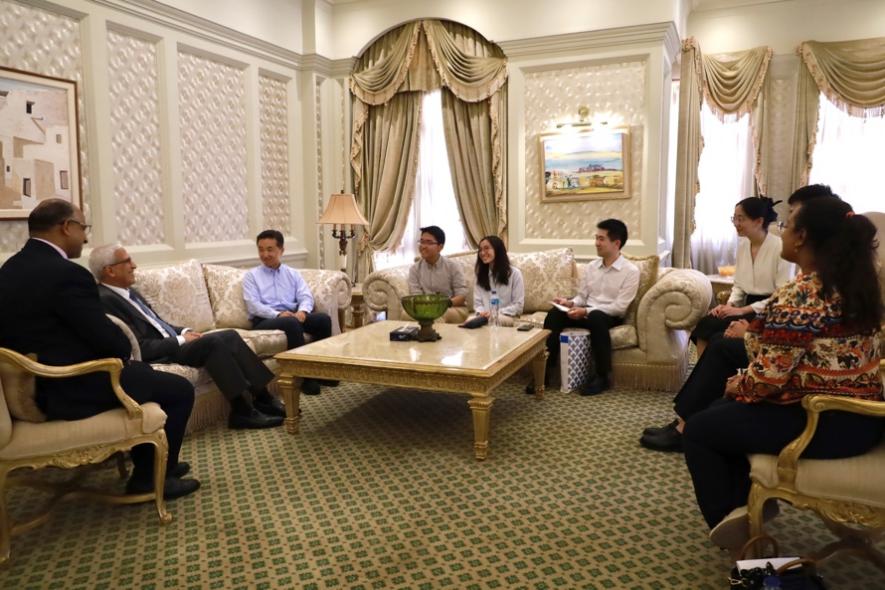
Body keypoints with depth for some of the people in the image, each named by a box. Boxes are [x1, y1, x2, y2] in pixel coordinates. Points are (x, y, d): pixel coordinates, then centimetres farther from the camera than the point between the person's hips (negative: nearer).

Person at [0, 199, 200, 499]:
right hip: (69, 389, -10)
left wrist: (119, 353, 7)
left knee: (143, 372, 27)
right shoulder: (66, 273, -23)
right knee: (180, 389, 3)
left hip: (34, 383, 10)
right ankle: (151, 477, 16)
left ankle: (149, 463, 35)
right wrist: (124, 350, 3)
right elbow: (112, 341, -20)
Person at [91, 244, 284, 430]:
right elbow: (140, 348, -22)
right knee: (213, 342, -27)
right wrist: (181, 341, -15)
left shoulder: (129, 292, 15)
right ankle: (243, 411, -22)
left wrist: (184, 332, 3)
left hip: (171, 343, 10)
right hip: (157, 356, -10)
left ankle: (262, 398, -4)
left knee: (230, 335, -3)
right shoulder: (105, 300, -16)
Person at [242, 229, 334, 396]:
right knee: (291, 323, -36)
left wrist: (302, 311, -18)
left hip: (292, 315, 4)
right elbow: (253, 305, -4)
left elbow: (306, 296, 6)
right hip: (264, 320, -4)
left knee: (323, 318, -23)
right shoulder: (251, 275, 10)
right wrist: (278, 314, -20)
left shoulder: (292, 273, 20)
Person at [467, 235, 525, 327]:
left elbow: (518, 305, -2)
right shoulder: (481, 274, 18)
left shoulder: (514, 273, 3)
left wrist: (497, 313, -14)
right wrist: (482, 312, -11)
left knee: (496, 320, -40)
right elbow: (477, 302, 12)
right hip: (485, 317, 3)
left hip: (506, 317, -3)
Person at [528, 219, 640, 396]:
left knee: (596, 317, -40)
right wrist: (571, 303, -9)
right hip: (586, 313, 5)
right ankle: (544, 372, -21)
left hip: (610, 317, -5)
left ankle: (602, 377, -24)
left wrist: (586, 311, -23)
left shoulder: (631, 271, -7)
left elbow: (620, 307, -15)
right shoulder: (592, 266, 11)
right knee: (554, 314, -22)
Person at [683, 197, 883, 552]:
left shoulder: (798, 296, -22)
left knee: (699, 429, 6)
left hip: (824, 424, -9)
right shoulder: (854, 284, 6)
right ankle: (746, 502, 21)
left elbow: (767, 378, -23)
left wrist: (734, 386, -2)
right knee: (725, 412, 24)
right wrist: (752, 332, 9)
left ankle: (725, 520, 19)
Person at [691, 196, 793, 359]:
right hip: (748, 308, 7)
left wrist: (744, 310, -19)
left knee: (708, 326, -26)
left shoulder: (780, 248, -13)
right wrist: (730, 305, -5)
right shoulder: (742, 245, 9)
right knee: (703, 325, -21)